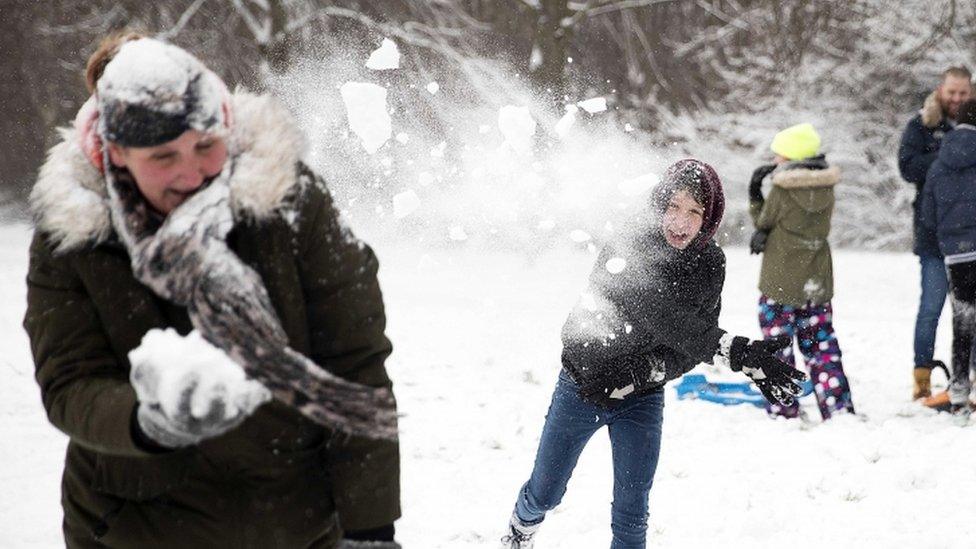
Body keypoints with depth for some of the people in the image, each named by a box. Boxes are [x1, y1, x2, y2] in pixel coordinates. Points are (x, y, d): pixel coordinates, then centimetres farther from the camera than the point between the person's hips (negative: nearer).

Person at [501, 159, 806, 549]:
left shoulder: (710, 264, -10)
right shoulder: (627, 247, -24)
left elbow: (690, 350, -11)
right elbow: (660, 315, -39)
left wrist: (639, 373, -30)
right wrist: (738, 353, -47)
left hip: (641, 398, 2)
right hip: (583, 385, -2)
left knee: (631, 515, -2)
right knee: (544, 494, 14)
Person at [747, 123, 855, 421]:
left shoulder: (782, 190, -15)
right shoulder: (826, 187, 2)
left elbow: (763, 223, -1)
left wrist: (755, 195, 8)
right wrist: (763, 234, 0)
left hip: (780, 284, -5)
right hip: (818, 283, 5)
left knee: (777, 346, 5)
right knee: (821, 345, 11)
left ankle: (784, 411, 6)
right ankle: (839, 408, 7)